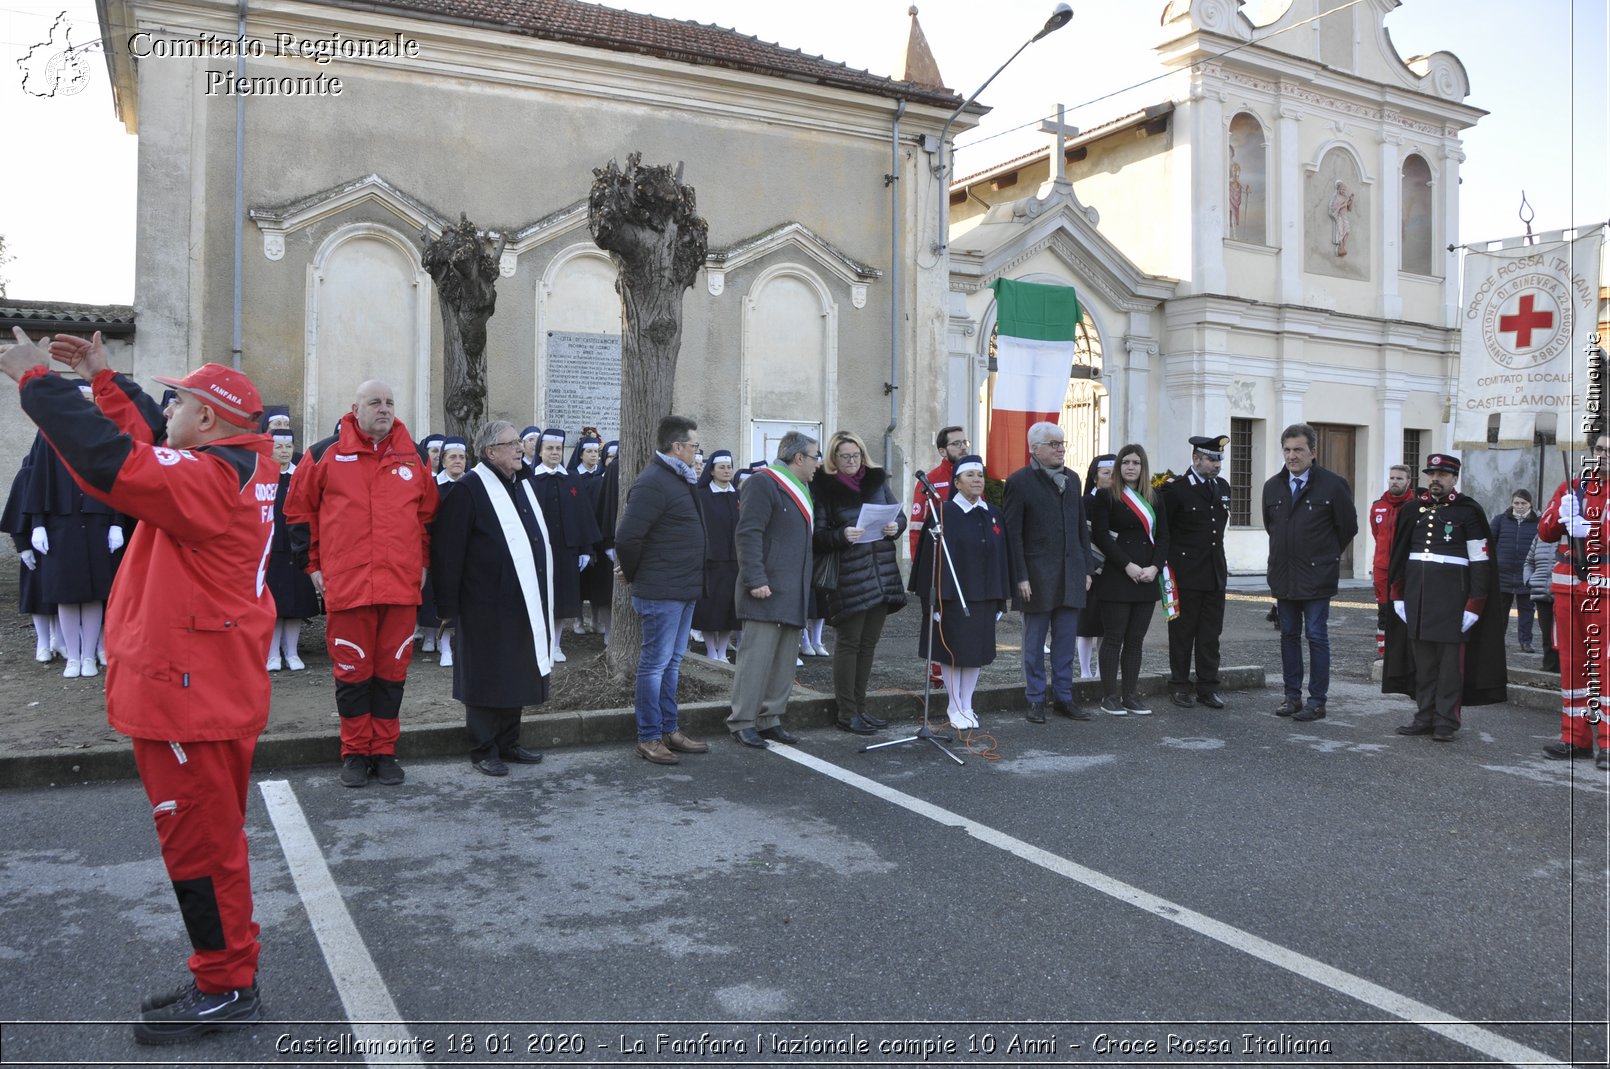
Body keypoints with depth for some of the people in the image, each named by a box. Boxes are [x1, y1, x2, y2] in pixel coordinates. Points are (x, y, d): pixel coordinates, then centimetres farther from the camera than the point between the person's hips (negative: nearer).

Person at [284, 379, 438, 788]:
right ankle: (356, 753, 19)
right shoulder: (326, 454, 1)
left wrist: (423, 562, 14)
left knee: (391, 671, 8)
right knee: (352, 671, 5)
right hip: (345, 585, -2)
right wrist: (313, 564, 6)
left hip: (401, 585, 2)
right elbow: (299, 510, 8)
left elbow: (428, 513, 19)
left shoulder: (413, 457, 9)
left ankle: (384, 752, 20)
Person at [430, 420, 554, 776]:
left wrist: (543, 596, 19)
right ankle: (484, 750, 14)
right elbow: (447, 551, -13)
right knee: (487, 677, 3)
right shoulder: (468, 490, -11)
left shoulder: (522, 486, 14)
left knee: (517, 675, 14)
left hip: (526, 604, 8)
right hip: (487, 607, -7)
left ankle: (508, 743, 26)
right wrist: (448, 606, -13)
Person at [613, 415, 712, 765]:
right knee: (655, 663, -1)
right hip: (662, 591, -10)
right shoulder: (653, 483, -18)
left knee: (672, 662, 16)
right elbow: (627, 536, -21)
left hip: (684, 590, 10)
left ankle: (670, 730, 26)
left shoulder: (679, 480, 14)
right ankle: (648, 738, 8)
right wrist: (633, 575, -7)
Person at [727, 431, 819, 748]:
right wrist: (755, 579, -22)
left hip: (793, 591, 9)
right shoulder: (762, 483, -9)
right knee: (757, 656, -7)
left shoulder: (801, 489, 21)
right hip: (767, 590, -9)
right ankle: (742, 722, 1)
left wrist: (804, 588, 19)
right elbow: (748, 534, -16)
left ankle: (770, 719, 17)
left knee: (784, 659, 10)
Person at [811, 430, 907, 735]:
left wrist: (896, 526, -5)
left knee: (869, 642, 11)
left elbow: (899, 514, 17)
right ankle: (846, 712, 7)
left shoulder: (877, 479, 10)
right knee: (848, 642, -1)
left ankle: (859, 707, 21)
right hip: (848, 578, -5)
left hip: (881, 574, 5)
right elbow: (818, 535, -6)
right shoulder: (823, 487, -4)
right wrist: (842, 536, -24)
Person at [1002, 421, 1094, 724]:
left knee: (1065, 642, 10)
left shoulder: (1072, 479, 12)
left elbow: (1082, 527, 16)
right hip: (1037, 576, -5)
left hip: (1070, 574, 5)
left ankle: (1063, 698, 20)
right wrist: (1021, 577, -14)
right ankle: (1036, 701, 15)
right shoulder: (1019, 481, -6)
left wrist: (1086, 568, 10)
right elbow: (1012, 533, -9)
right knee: (1035, 642, 5)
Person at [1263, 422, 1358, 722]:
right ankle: (1292, 696, 19)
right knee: (1289, 635, 10)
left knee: (1317, 637, -2)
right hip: (1283, 576, 5)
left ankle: (1317, 701, 5)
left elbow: (1348, 526, 2)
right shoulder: (1273, 486, 7)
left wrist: (1326, 555, 9)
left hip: (1317, 576, -5)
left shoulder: (1333, 485, -7)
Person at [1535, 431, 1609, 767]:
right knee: (1571, 662, 8)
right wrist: (1562, 514, -11)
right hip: (1568, 586, 4)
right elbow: (1545, 532, 7)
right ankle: (1575, 737, 16)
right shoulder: (1571, 487, 13)